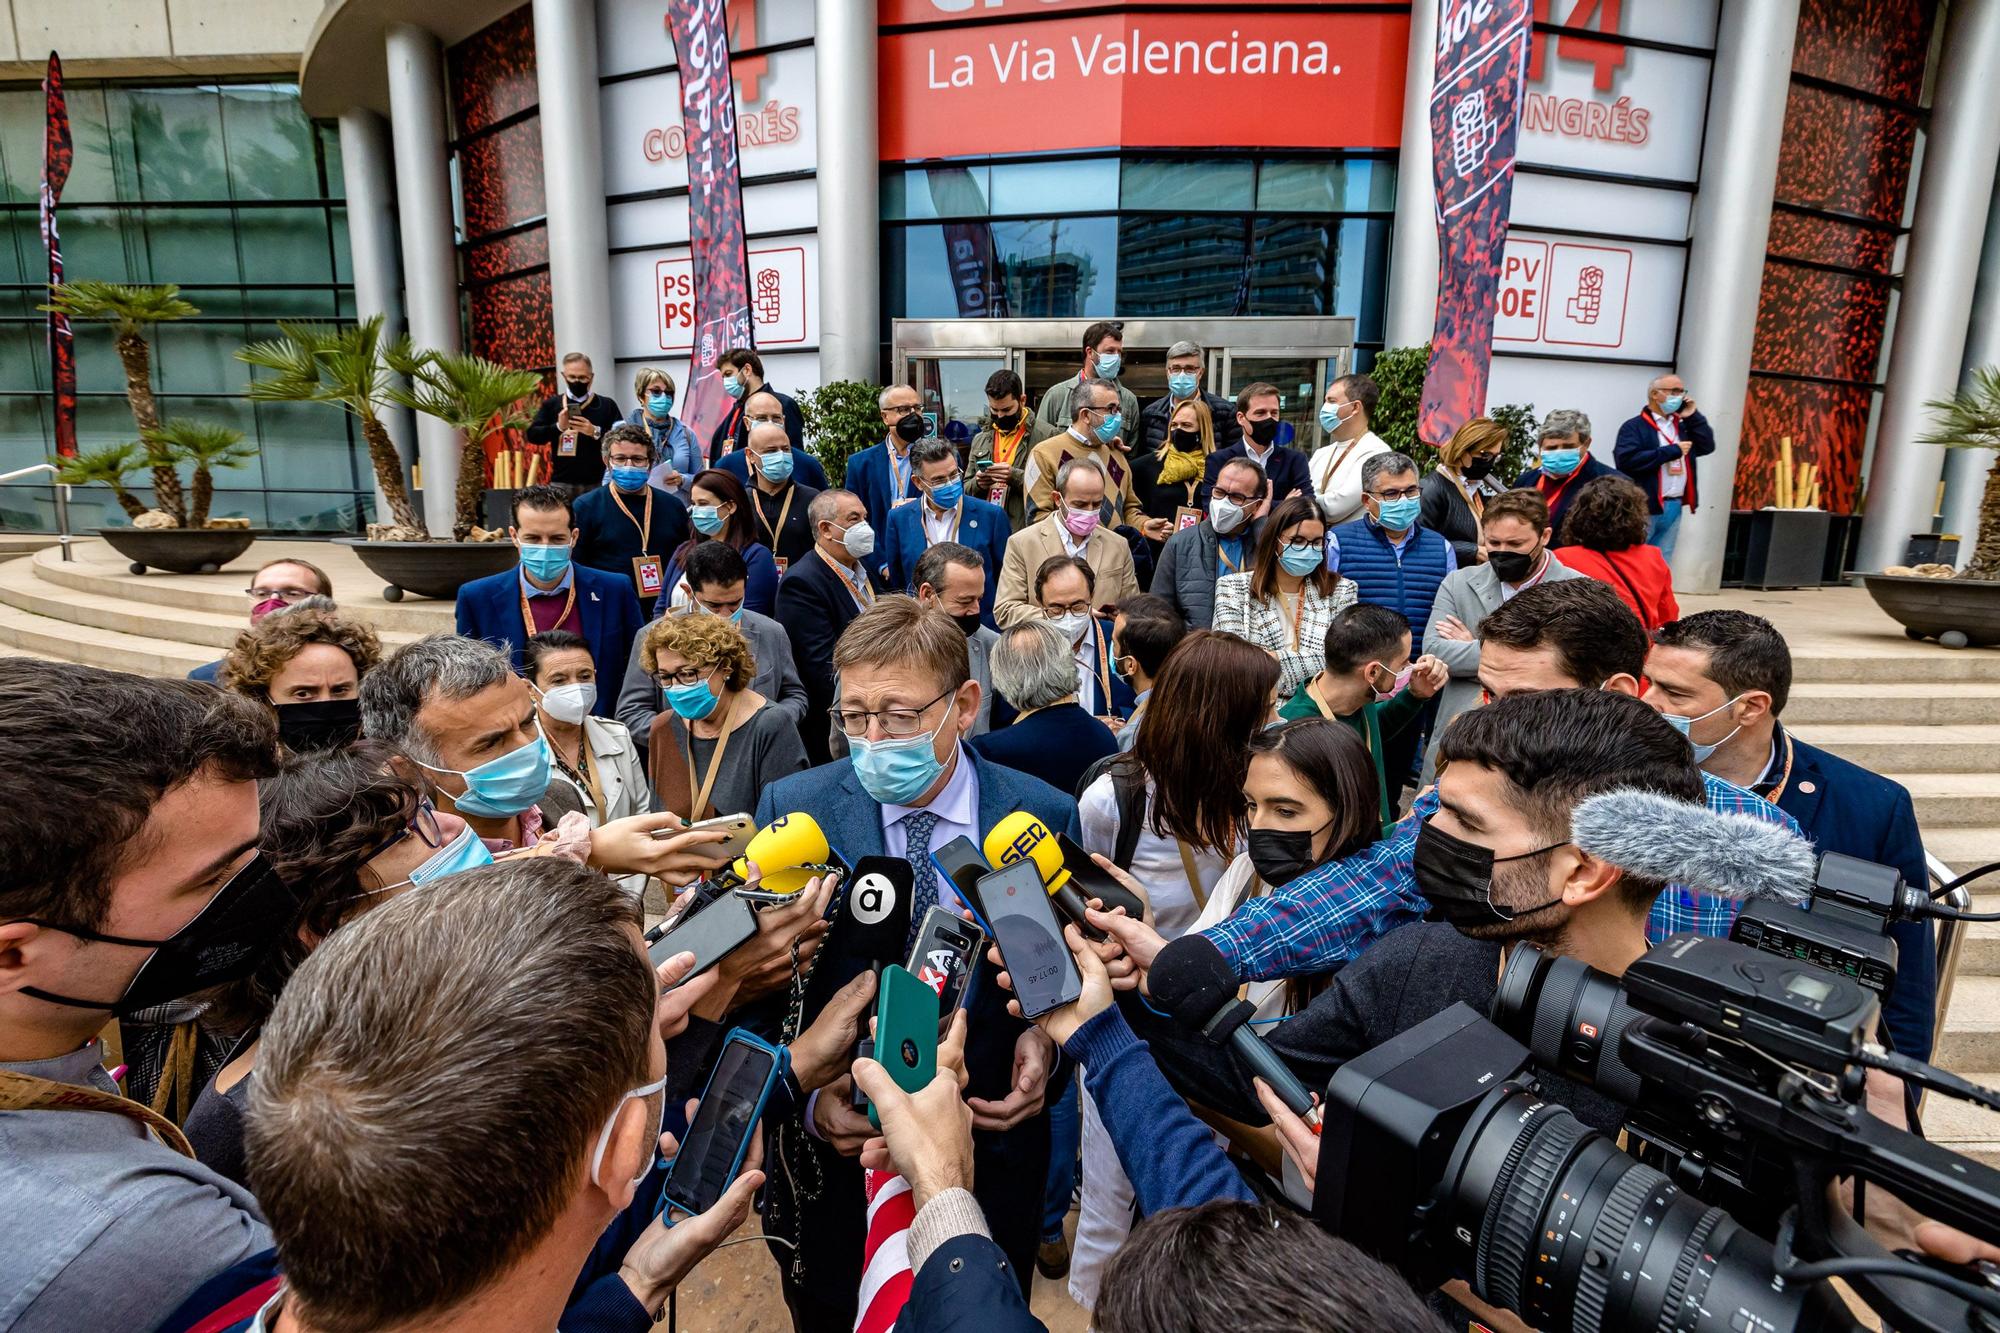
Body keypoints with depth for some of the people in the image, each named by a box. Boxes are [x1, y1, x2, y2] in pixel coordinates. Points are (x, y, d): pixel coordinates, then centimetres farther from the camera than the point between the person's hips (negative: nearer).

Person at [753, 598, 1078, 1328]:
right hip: (834, 1145, 0)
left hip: (992, 1142, 1)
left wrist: (1045, 1040, -18)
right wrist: (805, 1094, -20)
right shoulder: (793, 808, -12)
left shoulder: (1045, 817, -12)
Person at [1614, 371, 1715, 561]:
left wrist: (1692, 416, 6)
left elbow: (1707, 446, 12)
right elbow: (1627, 460, -20)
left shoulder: (1682, 426, 19)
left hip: (1674, 507, 7)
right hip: (1644, 508, -7)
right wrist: (1672, 451, -14)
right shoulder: (1634, 427, -6)